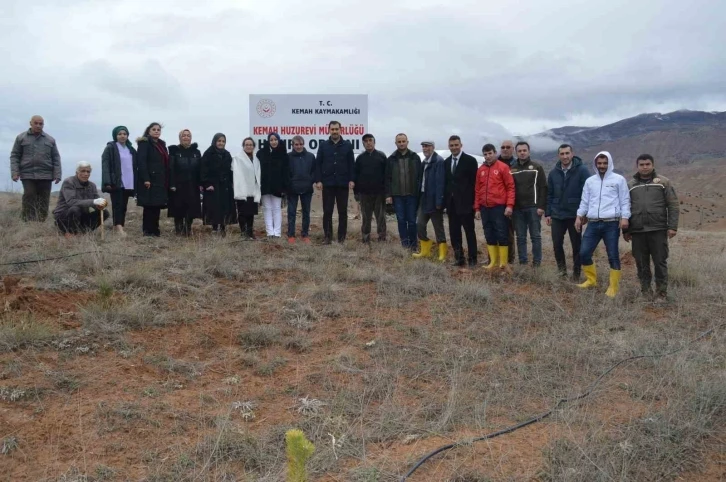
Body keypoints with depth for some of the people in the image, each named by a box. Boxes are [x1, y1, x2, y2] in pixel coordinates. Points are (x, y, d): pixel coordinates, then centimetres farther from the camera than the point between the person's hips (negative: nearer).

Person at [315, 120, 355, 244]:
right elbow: (318, 164, 4)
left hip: (343, 184, 0)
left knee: (343, 211, 4)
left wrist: (351, 180, -7)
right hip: (327, 183, 0)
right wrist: (318, 180, -5)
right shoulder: (323, 145, 6)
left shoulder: (347, 145, 5)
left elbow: (351, 164, 3)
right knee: (327, 211, 3)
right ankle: (328, 236, 10)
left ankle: (342, 236, 11)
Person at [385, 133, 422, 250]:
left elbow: (420, 176, 2)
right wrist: (388, 194, -2)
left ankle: (412, 244, 13)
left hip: (412, 194, -1)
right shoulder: (391, 159, 5)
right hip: (397, 195, 1)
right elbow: (388, 178, 5)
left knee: (412, 220, 3)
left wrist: (419, 192, -5)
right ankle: (404, 244, 14)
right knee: (401, 220, 5)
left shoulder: (415, 157, 2)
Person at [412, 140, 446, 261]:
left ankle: (442, 254, 11)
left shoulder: (438, 161, -14)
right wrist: (419, 198, 9)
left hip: (434, 200, -8)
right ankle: (425, 251, 23)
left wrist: (438, 201, -22)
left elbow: (440, 182, -19)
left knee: (438, 227, 1)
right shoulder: (424, 162, 13)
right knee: (420, 225, 10)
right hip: (424, 199, 8)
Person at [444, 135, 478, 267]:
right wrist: (445, 199, 6)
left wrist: (474, 201, -12)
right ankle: (459, 259, 15)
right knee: (454, 232, 8)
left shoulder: (470, 160, -5)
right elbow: (446, 182, 14)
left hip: (465, 202, -6)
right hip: (451, 203, 6)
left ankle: (472, 259, 7)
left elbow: (474, 182, -8)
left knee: (469, 232, 1)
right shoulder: (447, 162, 12)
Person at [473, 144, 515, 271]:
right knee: (489, 235, 8)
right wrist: (477, 208, 10)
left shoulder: (503, 167, -4)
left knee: (502, 235, -1)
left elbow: (510, 187, -5)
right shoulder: (480, 170, 11)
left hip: (499, 207, -5)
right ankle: (493, 262, 16)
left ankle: (503, 263, 6)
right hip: (485, 208, 5)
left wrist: (509, 205, -13)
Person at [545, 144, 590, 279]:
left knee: (577, 245, 7)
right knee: (557, 244, 6)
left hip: (575, 215, -3)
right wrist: (547, 213, 6)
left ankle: (576, 273, 19)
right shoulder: (553, 173, 4)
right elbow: (549, 195, 10)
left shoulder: (582, 170, -8)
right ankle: (561, 267, 27)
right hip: (557, 215, 3)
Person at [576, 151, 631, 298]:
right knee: (584, 253, 2)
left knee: (613, 256, 0)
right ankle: (591, 280, 21)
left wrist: (625, 217, -10)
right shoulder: (590, 181, 14)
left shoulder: (619, 179, 2)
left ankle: (614, 287, 8)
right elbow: (584, 201, 17)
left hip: (612, 224, -4)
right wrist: (579, 216, 8)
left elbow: (625, 200, 0)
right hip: (593, 224, 4)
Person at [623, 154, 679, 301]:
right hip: (637, 231, 2)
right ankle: (645, 291, 16)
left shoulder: (663, 182, 5)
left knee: (660, 262, 0)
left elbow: (673, 205, 1)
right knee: (642, 263, 6)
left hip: (658, 230, -2)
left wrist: (672, 227, -7)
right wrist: (625, 230, 9)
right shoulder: (630, 185, 11)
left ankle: (661, 293, 9)